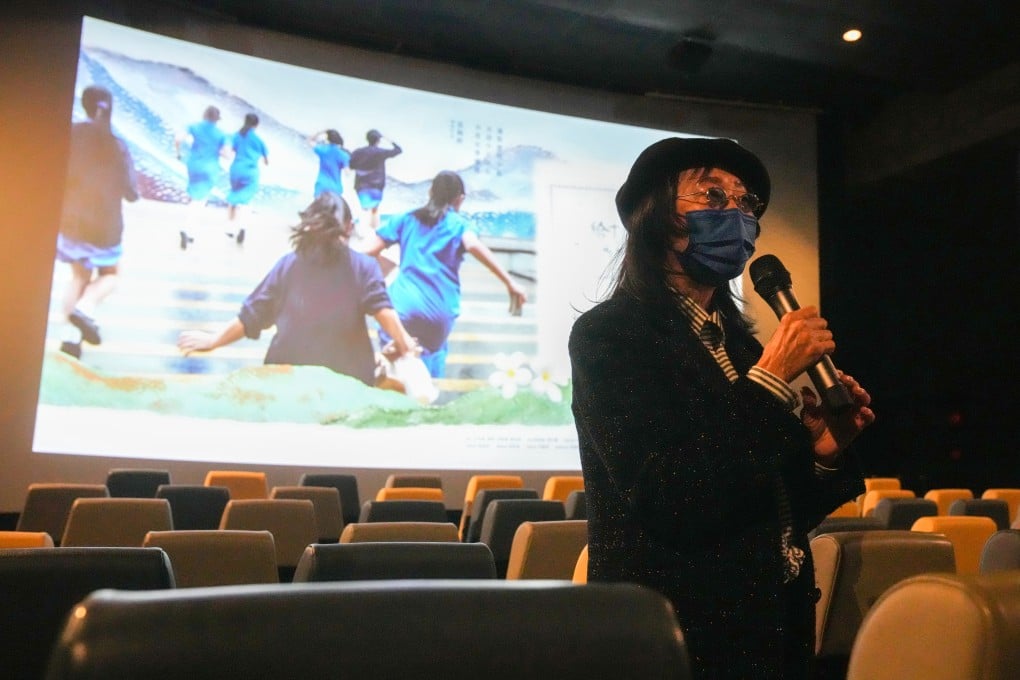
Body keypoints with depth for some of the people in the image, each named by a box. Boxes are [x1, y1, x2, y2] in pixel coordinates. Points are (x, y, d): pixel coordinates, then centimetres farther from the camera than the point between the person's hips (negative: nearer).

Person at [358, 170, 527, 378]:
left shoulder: (407, 218, 14)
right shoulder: (458, 224, 7)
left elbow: (366, 249, 8)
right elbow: (474, 245, -16)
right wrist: (510, 283, -17)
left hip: (403, 307, 0)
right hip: (439, 313, 0)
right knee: (434, 351, 29)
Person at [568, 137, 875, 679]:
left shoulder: (740, 341, 7)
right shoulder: (609, 333, -14)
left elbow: (771, 515, 11)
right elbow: (670, 503, -24)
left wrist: (820, 452, -7)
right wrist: (770, 378, -19)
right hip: (679, 636, -7)